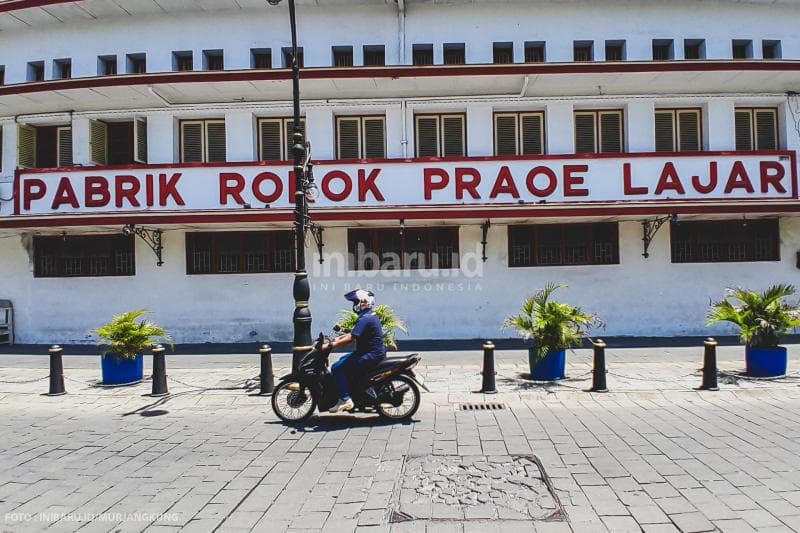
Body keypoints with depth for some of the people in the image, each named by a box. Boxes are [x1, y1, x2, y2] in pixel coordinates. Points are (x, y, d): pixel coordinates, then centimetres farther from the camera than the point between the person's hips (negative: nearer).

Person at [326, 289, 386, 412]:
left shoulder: (365, 319, -20)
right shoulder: (371, 315, 13)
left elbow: (351, 338, -27)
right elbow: (355, 333, 22)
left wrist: (330, 345, -23)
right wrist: (338, 338, 15)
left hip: (370, 355, -11)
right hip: (375, 352, 11)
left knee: (337, 367, -13)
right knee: (343, 360, 26)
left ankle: (345, 400, -12)